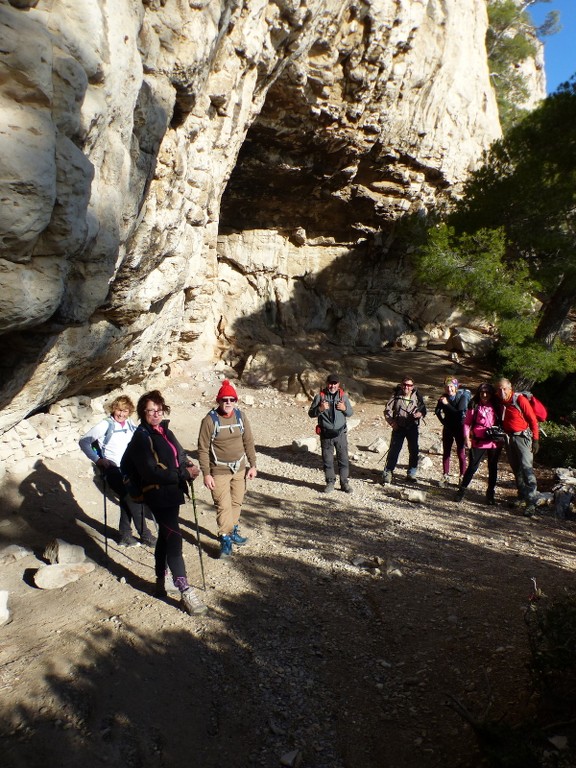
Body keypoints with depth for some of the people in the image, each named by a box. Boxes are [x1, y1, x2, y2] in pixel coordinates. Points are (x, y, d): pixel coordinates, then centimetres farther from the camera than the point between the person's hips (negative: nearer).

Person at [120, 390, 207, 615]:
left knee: (165, 537, 19)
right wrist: (184, 473, -20)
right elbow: (151, 472, -22)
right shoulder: (142, 436, -14)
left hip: (172, 491, 9)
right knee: (174, 538, -11)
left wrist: (189, 466, -2)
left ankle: (161, 581, 34)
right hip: (157, 494, -9)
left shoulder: (165, 432, 10)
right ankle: (186, 593, -8)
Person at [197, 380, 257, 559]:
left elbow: (248, 442, 5)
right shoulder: (210, 420, -15)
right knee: (223, 506, -7)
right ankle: (225, 540, 4)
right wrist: (206, 474, -14)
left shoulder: (241, 416, -3)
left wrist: (252, 465, 3)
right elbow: (203, 449, -12)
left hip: (240, 469, 5)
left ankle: (233, 531, 35)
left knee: (237, 502, 16)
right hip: (219, 471, -5)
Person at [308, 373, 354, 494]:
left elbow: (350, 412, 11)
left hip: (341, 433, 1)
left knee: (343, 459, 3)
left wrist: (344, 408, -10)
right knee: (327, 460, 6)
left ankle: (344, 483, 14)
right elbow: (311, 413, 0)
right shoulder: (320, 396, -1)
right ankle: (330, 482, 20)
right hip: (326, 434, -1)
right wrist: (320, 409, -19)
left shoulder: (343, 396, 5)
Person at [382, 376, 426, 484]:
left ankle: (412, 473, 23)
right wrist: (392, 422, -14)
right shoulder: (396, 396, -3)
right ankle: (388, 473, 1)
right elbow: (387, 410, -1)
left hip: (413, 428, 2)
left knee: (414, 451, 7)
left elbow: (423, 409, 7)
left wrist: (420, 414, -16)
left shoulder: (417, 396, 0)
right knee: (394, 450, -5)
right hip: (399, 428, -2)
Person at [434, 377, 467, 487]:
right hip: (448, 428, 4)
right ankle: (445, 476, 15)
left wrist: (447, 404, -25)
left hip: (459, 428, -4)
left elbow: (460, 413, -24)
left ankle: (462, 477, 9)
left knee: (461, 453, 1)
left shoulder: (462, 397, -12)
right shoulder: (444, 397, -1)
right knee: (446, 452, 7)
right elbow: (437, 411, 11)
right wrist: (444, 422, 5)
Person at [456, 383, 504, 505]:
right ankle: (462, 490, 11)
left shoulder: (496, 407, 3)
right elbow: (467, 423, 1)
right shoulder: (474, 406, -1)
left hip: (495, 442, 2)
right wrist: (467, 437, -9)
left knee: (493, 468, 11)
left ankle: (490, 493, 23)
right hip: (478, 441, -2)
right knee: (472, 467, -1)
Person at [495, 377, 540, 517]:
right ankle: (522, 496, 23)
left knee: (526, 467, -15)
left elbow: (533, 420, -10)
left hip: (522, 436, -6)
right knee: (516, 469, 11)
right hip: (508, 437, 6)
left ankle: (531, 501, -15)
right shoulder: (498, 401, 2)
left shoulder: (520, 399, -14)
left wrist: (535, 440, -11)